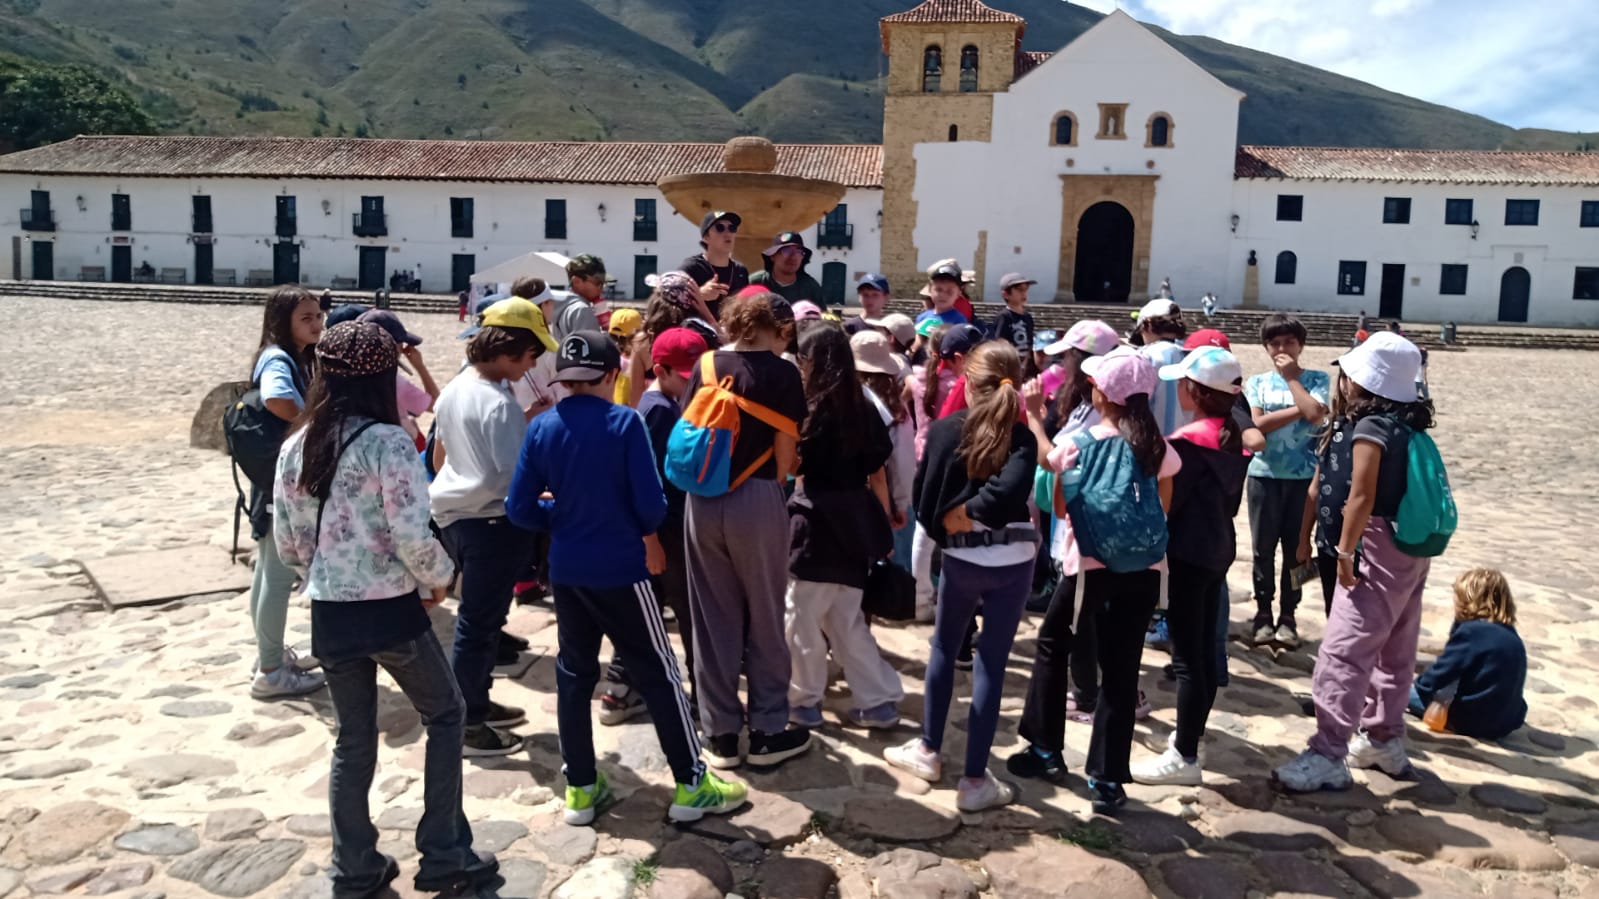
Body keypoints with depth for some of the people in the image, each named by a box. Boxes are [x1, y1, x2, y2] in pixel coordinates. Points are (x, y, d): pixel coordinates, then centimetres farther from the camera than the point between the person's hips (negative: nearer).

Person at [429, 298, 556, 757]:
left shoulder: (454, 390, 7)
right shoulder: (498, 403, -22)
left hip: (457, 515, 10)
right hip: (494, 522, -10)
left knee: (478, 617, 20)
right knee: (479, 623, 0)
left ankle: (476, 704, 32)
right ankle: (464, 725, 11)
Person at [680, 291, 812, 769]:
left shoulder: (705, 366, 5)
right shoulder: (782, 373, -7)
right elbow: (785, 457, -8)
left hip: (703, 501, 4)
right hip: (757, 501, -4)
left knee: (714, 619, 12)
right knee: (764, 619, 9)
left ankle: (720, 734, 20)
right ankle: (768, 732, 19)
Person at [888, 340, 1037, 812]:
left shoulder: (944, 429, -5)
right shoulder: (1022, 437, -8)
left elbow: (922, 499, -7)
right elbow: (1012, 491, -26)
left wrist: (948, 524, 6)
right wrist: (971, 512, -13)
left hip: (960, 558, 1)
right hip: (1013, 562, -1)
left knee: (944, 648, 21)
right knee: (991, 663, 6)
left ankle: (928, 750, 32)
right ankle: (974, 780, 12)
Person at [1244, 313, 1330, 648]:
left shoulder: (1315, 379, 3)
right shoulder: (1257, 382, 5)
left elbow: (1315, 414, -15)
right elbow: (1256, 423, -9)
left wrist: (1291, 377, -8)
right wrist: (1298, 410, -12)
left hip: (1303, 474, 0)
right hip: (1265, 473, 1)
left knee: (1295, 546, 6)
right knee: (1263, 547, 5)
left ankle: (1288, 615, 15)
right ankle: (1263, 613, 16)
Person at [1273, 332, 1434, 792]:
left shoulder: (1370, 428, -15)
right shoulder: (1408, 426, 10)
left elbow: (1361, 497, -21)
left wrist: (1345, 551, -14)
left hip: (1379, 549, -10)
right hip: (1411, 548, 10)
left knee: (1343, 651, -9)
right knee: (1394, 650, 18)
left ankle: (1328, 756, -8)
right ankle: (1385, 740, 31)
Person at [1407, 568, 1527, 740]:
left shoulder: (1470, 632, -17)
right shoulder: (1512, 636, 8)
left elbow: (1441, 673, -15)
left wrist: (1421, 685, 4)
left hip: (1470, 721, -8)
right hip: (1508, 723, 8)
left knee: (1410, 690, 7)